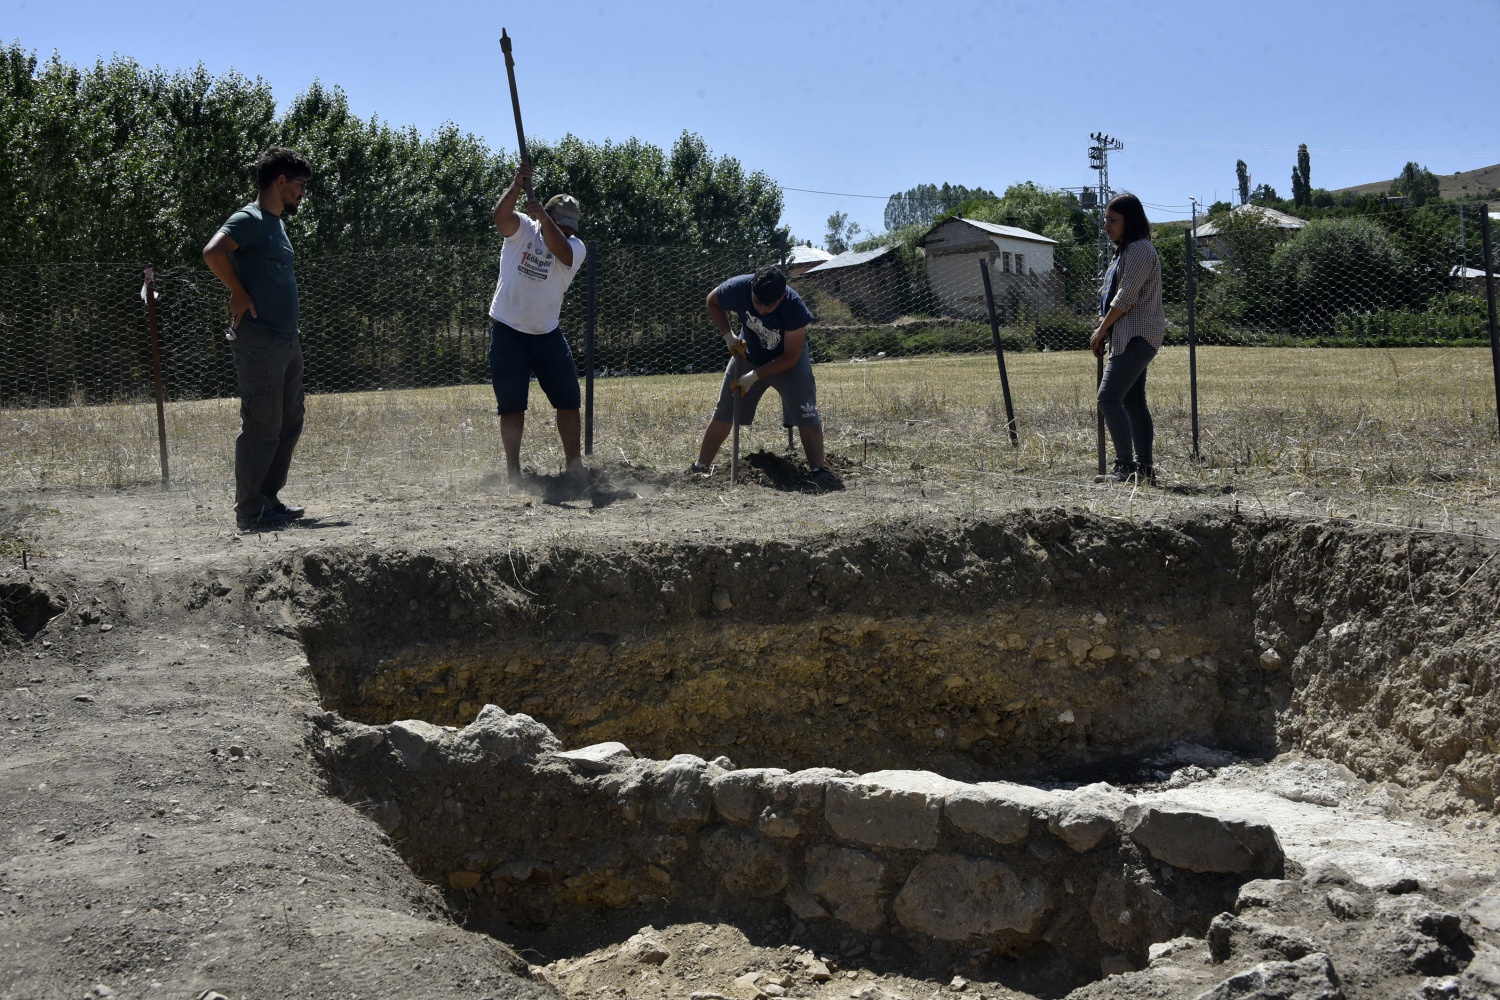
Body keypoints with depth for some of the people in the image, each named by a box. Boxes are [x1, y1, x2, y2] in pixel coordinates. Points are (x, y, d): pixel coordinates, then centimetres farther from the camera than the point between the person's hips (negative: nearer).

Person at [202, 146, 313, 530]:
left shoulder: (276, 223, 19)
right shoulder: (249, 219, -11)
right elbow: (213, 252, -28)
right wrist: (239, 295, -18)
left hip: (287, 341, 10)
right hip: (259, 343, -10)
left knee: (289, 425, 14)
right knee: (262, 427, -6)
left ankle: (269, 498, 23)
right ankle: (249, 511, 0)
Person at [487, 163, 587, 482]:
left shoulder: (576, 248, -3)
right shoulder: (522, 229, -4)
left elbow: (559, 248, -27)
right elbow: (501, 216, -25)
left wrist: (544, 218, -44)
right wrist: (517, 186, -41)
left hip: (547, 333, 2)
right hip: (508, 332, -2)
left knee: (568, 400, 3)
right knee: (511, 406, 0)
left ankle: (574, 465, 14)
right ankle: (513, 469, 5)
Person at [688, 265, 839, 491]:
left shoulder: (795, 308, -36)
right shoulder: (738, 288, -30)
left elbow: (790, 358, -27)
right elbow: (713, 301, -5)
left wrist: (754, 377, -28)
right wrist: (728, 337, -15)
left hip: (787, 359, -3)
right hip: (748, 354, 3)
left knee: (806, 415, -17)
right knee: (723, 413, 5)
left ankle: (818, 472, -13)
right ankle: (701, 468, 14)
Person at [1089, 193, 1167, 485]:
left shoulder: (1140, 250, -11)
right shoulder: (1126, 251, 21)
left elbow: (1126, 297, -18)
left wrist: (1101, 330, -11)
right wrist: (1103, 333, 11)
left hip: (1138, 337, -11)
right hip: (1129, 337, 11)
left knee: (1109, 397, -17)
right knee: (1133, 401, 10)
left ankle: (1124, 466, -18)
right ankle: (1144, 467, 12)